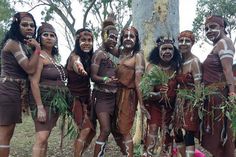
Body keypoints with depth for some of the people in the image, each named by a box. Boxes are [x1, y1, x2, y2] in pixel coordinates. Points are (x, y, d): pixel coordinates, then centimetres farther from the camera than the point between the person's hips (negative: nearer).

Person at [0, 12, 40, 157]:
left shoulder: (24, 45, 20)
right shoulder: (14, 43, -11)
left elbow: (27, 70, 16)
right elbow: (30, 69, -19)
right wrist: (38, 48, -13)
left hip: (15, 91, 10)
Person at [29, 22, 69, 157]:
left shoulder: (54, 57, 15)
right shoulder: (39, 56, -9)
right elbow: (34, 82, -17)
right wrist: (40, 107, -22)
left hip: (55, 101, 8)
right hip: (44, 100, -8)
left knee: (45, 137, 10)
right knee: (41, 138, -14)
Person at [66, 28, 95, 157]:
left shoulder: (88, 57, 4)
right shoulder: (74, 56, -20)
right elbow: (76, 64, -46)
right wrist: (80, 69, -67)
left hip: (86, 97, 8)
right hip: (76, 98, -8)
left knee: (92, 130, 10)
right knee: (85, 129, -17)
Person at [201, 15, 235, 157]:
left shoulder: (224, 42, -8)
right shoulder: (217, 45, 21)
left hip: (219, 93, -10)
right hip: (213, 94, 10)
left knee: (220, 132, -4)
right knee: (216, 132, 14)